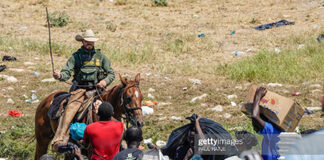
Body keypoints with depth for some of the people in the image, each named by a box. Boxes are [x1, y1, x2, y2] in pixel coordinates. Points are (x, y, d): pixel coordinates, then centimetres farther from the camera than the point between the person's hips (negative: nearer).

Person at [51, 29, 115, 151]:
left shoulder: (100, 56, 15)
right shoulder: (76, 56, 11)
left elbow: (111, 73, 16)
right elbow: (67, 72, 0)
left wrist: (105, 81, -6)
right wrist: (60, 76, -24)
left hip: (96, 89, 2)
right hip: (80, 89, -2)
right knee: (70, 108, -27)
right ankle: (59, 139, -40)